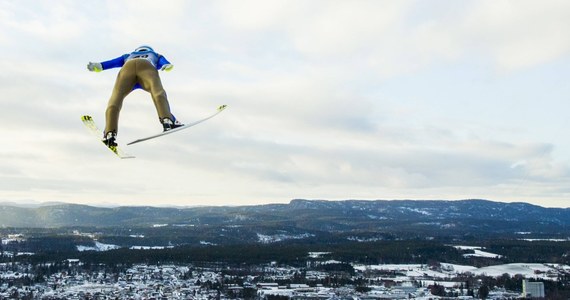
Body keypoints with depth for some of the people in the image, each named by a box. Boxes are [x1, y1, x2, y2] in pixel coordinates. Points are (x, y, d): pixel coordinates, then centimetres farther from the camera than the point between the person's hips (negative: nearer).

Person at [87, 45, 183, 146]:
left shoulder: (128, 56, 48)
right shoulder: (156, 56, 45)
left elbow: (113, 62, 31)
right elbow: (164, 62, 21)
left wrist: (96, 66, 17)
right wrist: (168, 66, 1)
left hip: (128, 66, 1)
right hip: (148, 66, -1)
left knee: (116, 97, -10)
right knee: (157, 91, -23)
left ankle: (110, 133, -32)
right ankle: (167, 120, -51)